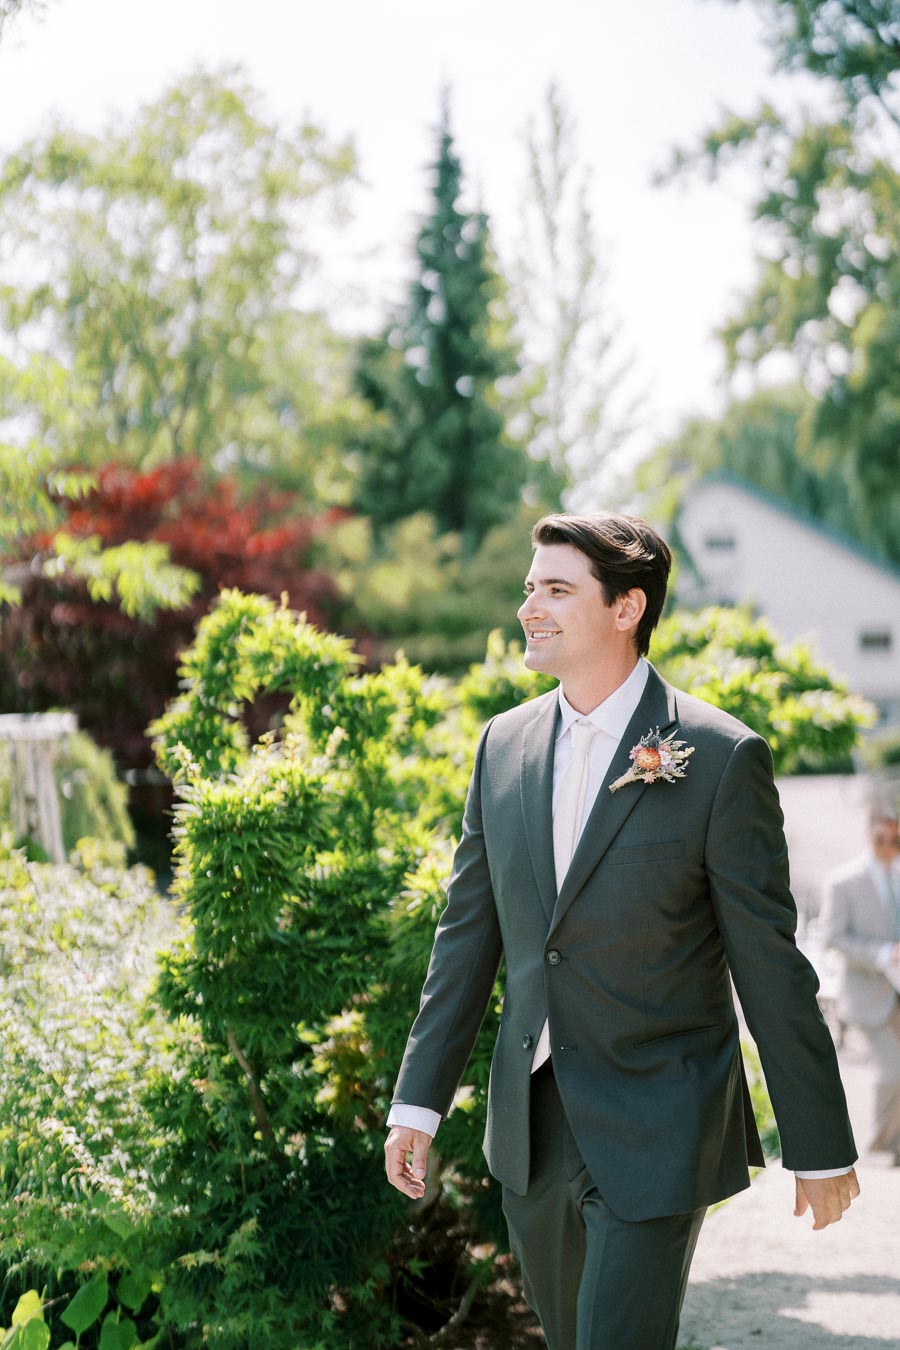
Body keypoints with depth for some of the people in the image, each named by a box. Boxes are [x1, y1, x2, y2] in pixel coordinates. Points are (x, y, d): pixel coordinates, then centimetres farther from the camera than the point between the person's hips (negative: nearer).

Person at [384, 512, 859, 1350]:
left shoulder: (720, 758, -12)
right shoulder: (504, 744, 4)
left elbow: (771, 965, -9)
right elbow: (468, 930, 9)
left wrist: (820, 1147, -4)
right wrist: (419, 1099, 7)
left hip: (656, 1131, -6)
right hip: (531, 1126, 6)